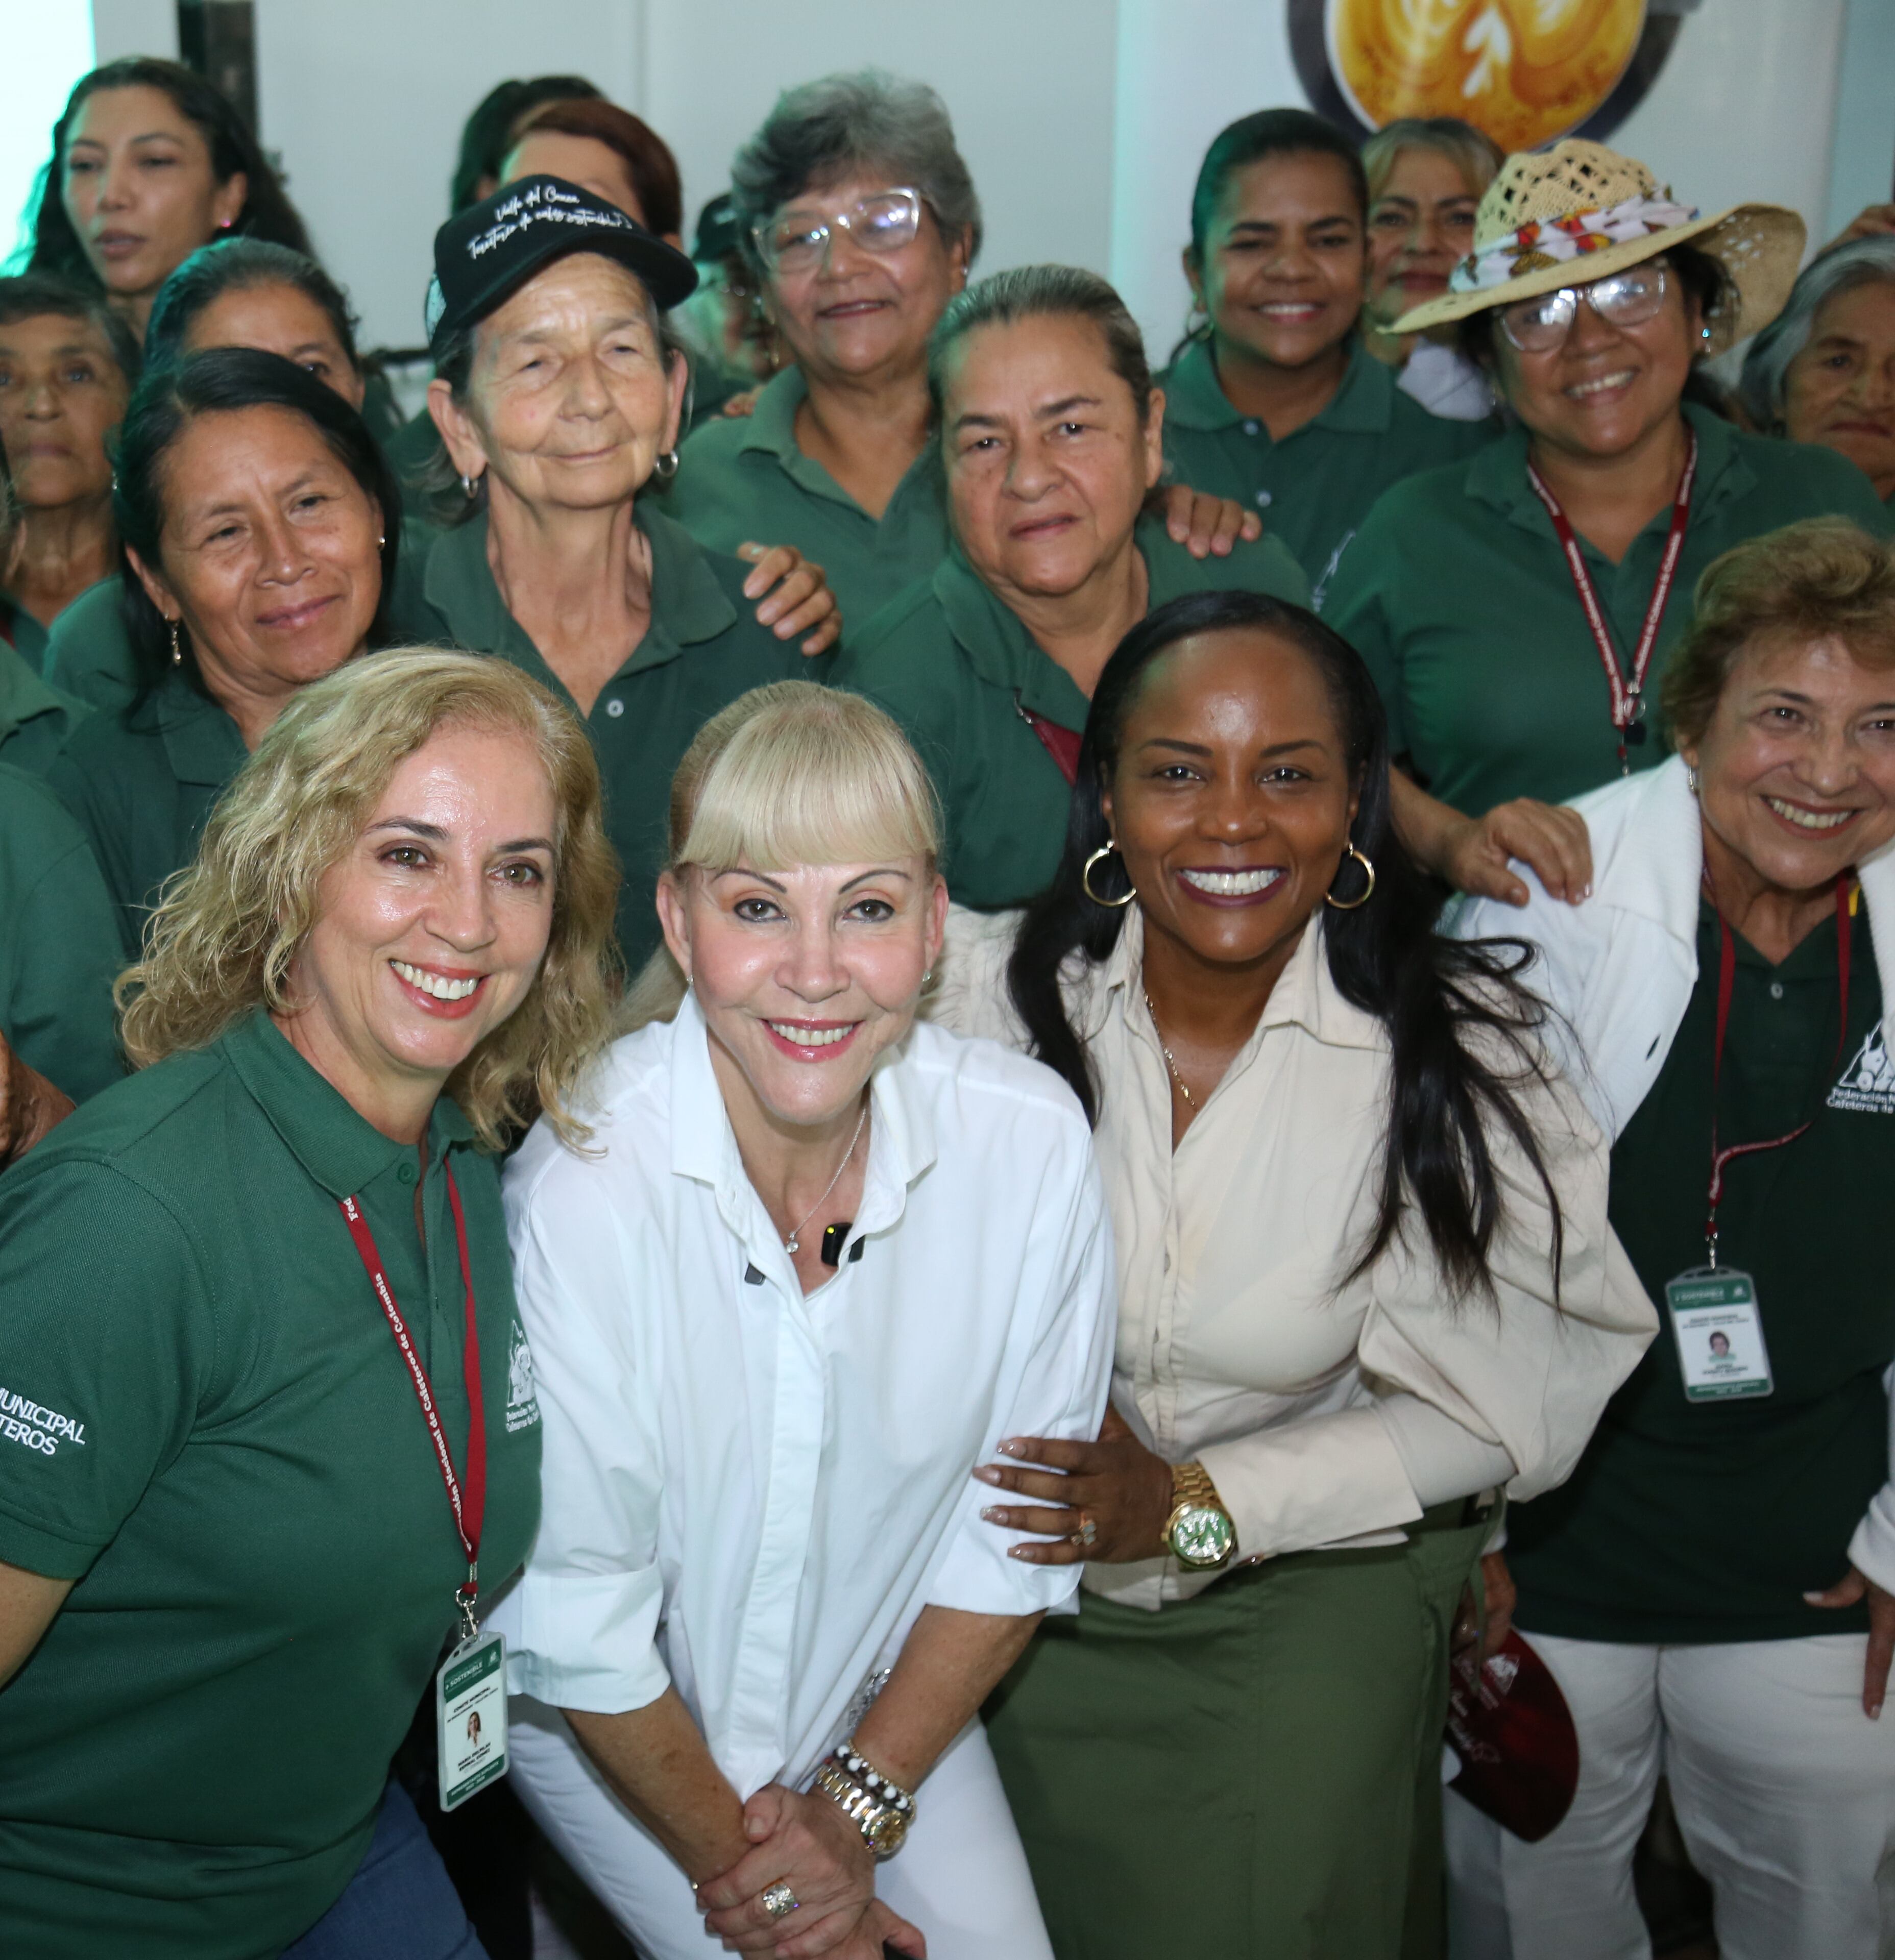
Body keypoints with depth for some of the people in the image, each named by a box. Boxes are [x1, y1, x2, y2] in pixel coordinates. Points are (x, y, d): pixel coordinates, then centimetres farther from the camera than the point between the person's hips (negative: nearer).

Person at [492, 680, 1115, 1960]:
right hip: (612, 1716, -2)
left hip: (888, 1695, 3)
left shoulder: (1033, 1141, -21)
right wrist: (729, 1855, -8)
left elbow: (1017, 1525, -8)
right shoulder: (582, 1185, -31)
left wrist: (861, 1801, -7)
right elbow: (571, 1609, -19)